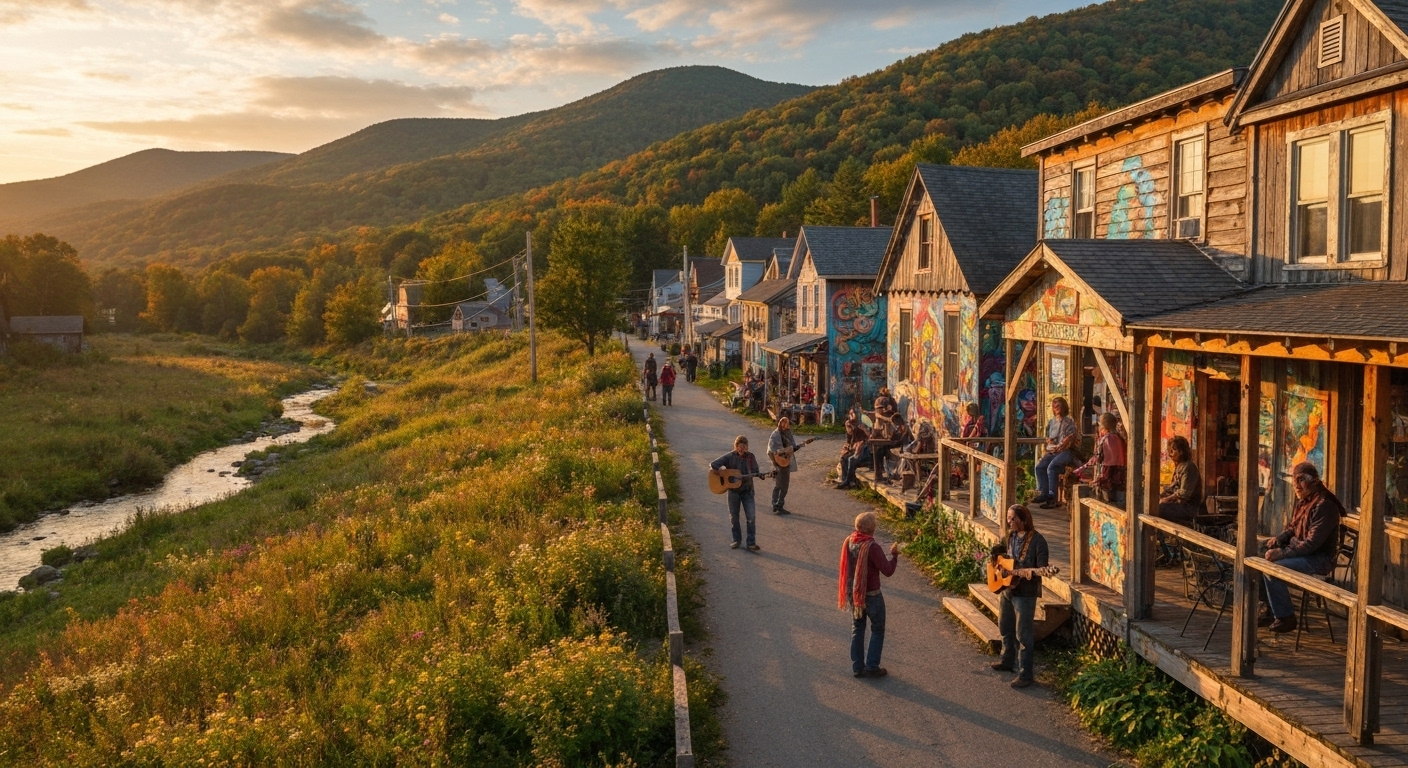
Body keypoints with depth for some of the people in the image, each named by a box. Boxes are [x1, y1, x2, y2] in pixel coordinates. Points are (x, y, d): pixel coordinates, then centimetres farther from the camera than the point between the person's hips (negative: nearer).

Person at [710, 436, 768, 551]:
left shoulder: (750, 457, -2)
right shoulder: (729, 457, -7)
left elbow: (755, 472, 1)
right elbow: (713, 465, -10)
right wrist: (724, 475, -14)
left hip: (747, 490, 0)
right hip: (733, 490, 0)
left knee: (751, 516, -8)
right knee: (734, 517, 10)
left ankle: (751, 543, -4)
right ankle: (737, 540, 26)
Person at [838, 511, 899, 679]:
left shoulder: (848, 542, -3)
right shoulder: (871, 547, -25)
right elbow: (888, 570, -19)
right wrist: (894, 555, -5)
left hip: (853, 593, 6)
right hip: (871, 594, -6)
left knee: (857, 628, 16)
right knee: (877, 630, 11)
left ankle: (857, 667, 20)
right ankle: (872, 667, 12)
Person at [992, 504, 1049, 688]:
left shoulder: (1037, 540, -18)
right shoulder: (1011, 535, 5)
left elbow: (1042, 569, -20)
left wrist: (1026, 572, -38)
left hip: (1025, 593, -8)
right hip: (1006, 589, 8)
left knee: (1023, 634, -2)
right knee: (1005, 628, 21)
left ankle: (1025, 674, 7)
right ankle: (1008, 662, 40)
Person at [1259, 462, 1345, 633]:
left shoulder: (1324, 505, -19)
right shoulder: (1303, 501, 11)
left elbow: (1311, 543, -25)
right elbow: (1291, 529, 21)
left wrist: (1281, 553, -27)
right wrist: (1278, 539, -1)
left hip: (1319, 558, -10)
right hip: (1298, 549, 10)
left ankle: (1285, 617, -13)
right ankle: (1271, 611, 8)